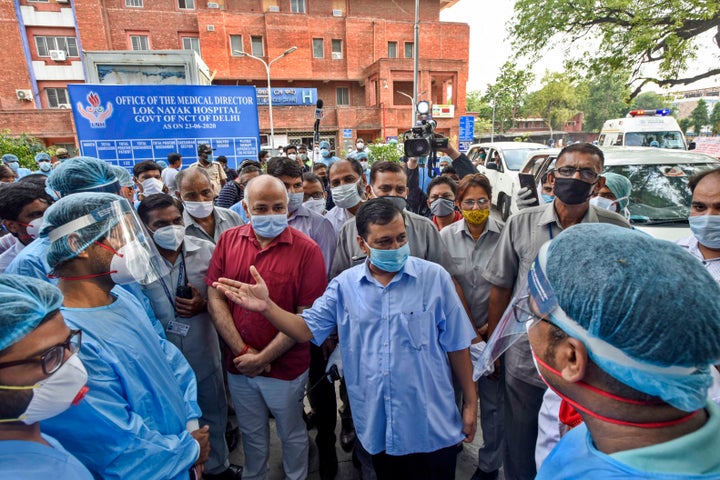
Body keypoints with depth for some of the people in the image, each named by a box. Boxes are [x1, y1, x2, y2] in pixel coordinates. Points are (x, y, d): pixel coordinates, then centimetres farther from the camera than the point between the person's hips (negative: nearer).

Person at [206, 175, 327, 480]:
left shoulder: (306, 249, -16)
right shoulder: (228, 240, -4)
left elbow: (307, 314, -16)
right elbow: (215, 298, -5)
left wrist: (263, 357, -15)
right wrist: (243, 351, -11)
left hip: (286, 367, -3)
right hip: (238, 365, 3)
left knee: (291, 434, 21)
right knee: (251, 434, 26)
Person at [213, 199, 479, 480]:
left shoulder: (435, 278, -11)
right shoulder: (345, 285, -5)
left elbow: (456, 345, -5)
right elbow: (307, 329, -4)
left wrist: (471, 403, 1)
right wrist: (266, 306, -19)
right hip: (377, 427, 3)